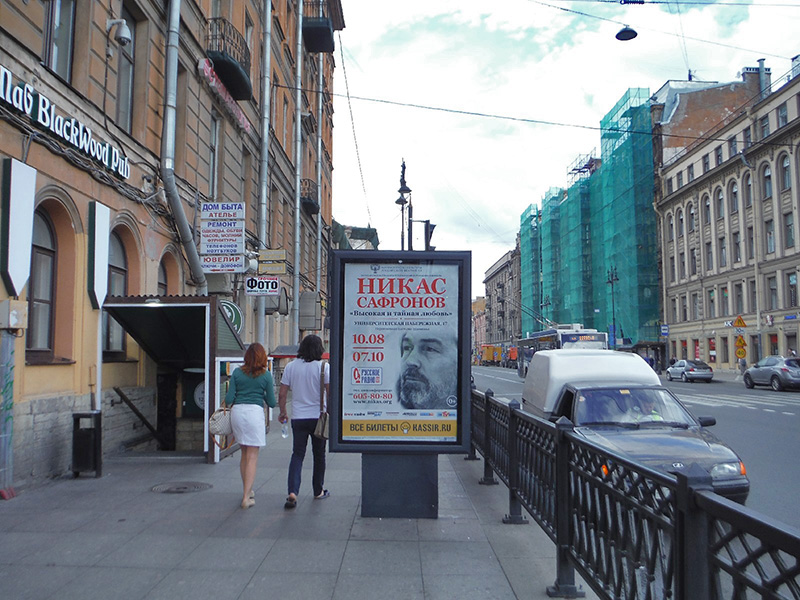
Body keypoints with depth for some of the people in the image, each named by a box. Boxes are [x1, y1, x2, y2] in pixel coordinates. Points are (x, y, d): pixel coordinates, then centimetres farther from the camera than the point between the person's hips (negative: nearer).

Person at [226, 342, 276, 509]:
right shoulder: (266, 375, -1)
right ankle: (246, 497, -4)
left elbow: (229, 398, 1)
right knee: (252, 457, 1)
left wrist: (228, 403, 24)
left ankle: (246, 491, 30)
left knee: (244, 454, 19)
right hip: (255, 412, -3)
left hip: (237, 412, 3)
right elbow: (272, 403, 2)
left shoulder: (237, 372, 4)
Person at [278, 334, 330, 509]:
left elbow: (282, 393, 2)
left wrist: (282, 412, 16)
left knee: (297, 454, 4)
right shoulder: (324, 367, -7)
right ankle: (318, 491, 24)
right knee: (319, 455, 13)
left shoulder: (291, 366, 1)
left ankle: (292, 492, -11)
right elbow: (330, 392, -10)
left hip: (298, 417, 2)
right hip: (318, 417, -1)